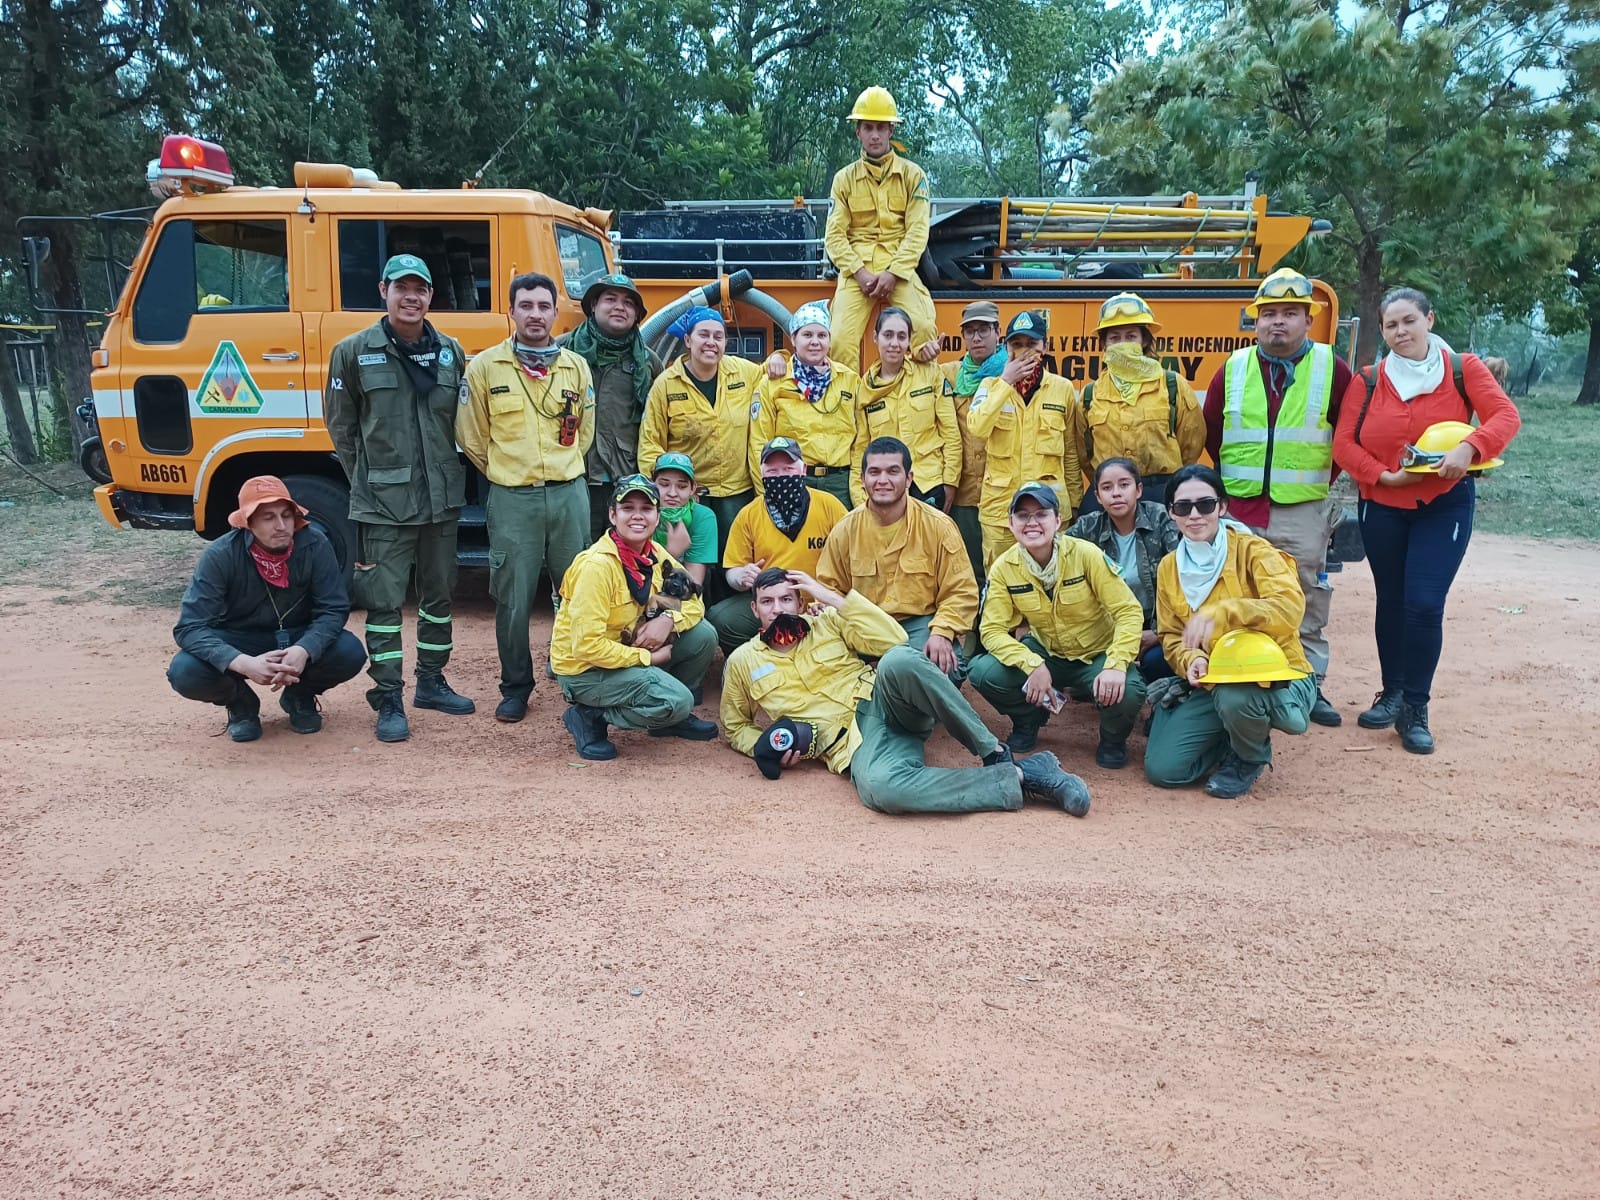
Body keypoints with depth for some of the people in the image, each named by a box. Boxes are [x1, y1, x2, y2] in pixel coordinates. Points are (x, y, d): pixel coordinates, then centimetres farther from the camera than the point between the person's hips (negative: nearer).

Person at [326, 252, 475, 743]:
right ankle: (389, 700, 8)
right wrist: (368, 478, 4)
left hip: (443, 497, 4)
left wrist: (447, 471, 8)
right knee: (384, 600, -2)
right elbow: (341, 425, 3)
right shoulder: (354, 352, -3)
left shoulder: (451, 351, 6)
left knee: (439, 593, 13)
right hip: (384, 501, -4)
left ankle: (431, 682, 28)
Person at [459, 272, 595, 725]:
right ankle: (516, 687, 18)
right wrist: (506, 473, 11)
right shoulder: (485, 367, -1)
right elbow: (472, 436, 5)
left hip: (568, 492, 2)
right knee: (512, 599, 2)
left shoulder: (577, 366, 7)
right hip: (512, 498, -2)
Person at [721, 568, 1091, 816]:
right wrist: (767, 746, 3)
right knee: (879, 787, -40)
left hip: (886, 705, 1)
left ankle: (994, 752, -24)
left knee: (898, 661, -38)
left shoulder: (827, 622, 14)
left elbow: (895, 639, 1)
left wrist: (832, 597, -1)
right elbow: (736, 728, 26)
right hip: (855, 743, 0)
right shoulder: (743, 662, 15)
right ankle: (1019, 778, -31)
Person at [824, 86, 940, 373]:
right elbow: (834, 235, 4)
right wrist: (860, 272, -12)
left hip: (899, 268, -1)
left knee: (924, 329, -24)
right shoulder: (844, 178, 12)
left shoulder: (913, 175, 9)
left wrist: (893, 273, -14)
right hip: (856, 269, 1)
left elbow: (917, 231, 0)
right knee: (841, 338, -19)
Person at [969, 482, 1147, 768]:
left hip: (1097, 655, -2)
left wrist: (1115, 666, -34)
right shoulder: (1003, 568, -12)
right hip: (1045, 653, 2)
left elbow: (1129, 611, -19)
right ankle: (1029, 719, 10)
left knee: (1127, 692, -34)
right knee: (984, 673, -23)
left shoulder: (1086, 554, -20)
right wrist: (1032, 665, -30)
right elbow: (992, 629, -13)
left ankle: (1113, 739, 5)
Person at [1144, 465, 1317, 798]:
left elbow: (1290, 607, -27)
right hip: (1209, 683, 4)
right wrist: (1191, 661, -15)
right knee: (1162, 769, -11)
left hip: (1273, 679, -4)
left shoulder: (1252, 550, -12)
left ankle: (1250, 757, -2)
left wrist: (1220, 613, -39)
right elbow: (1171, 635, 9)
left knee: (1235, 696, -40)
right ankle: (1230, 737, 21)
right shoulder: (1169, 567, 4)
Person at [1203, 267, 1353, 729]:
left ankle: (1310, 687, 16)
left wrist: (1321, 478, 6)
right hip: (1238, 510, 1)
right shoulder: (1232, 370, 5)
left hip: (1302, 513, -1)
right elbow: (1211, 434, 13)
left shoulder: (1331, 369, 1)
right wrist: (1232, 480, 9)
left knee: (1306, 604, 5)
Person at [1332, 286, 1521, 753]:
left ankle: (1415, 709, 2)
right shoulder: (1368, 382, -1)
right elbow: (1344, 443, -5)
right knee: (1390, 601, 12)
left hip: (1445, 505, -2)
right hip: (1382, 507, 2)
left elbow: (1506, 415, -12)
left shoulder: (1463, 369, -5)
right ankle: (1392, 693, 27)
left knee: (1424, 604, -11)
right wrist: (1384, 475, -19)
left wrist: (1470, 448, -30)